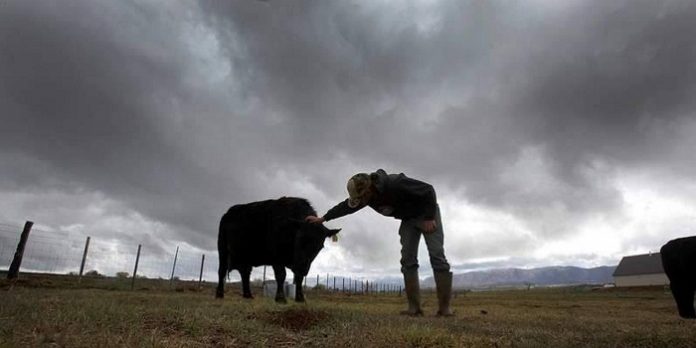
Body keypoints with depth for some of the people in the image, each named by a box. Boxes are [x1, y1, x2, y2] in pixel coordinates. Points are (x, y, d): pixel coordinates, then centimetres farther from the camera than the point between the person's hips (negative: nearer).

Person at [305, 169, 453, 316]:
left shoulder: (396, 184, -37)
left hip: (427, 213, -6)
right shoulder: (368, 195, -13)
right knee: (407, 259, -6)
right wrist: (322, 218, 8)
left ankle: (445, 307, -11)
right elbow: (345, 206, 2)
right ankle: (414, 307, -5)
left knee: (436, 255, -15)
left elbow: (429, 190, -30)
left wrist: (429, 218, -26)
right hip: (408, 218, 7)